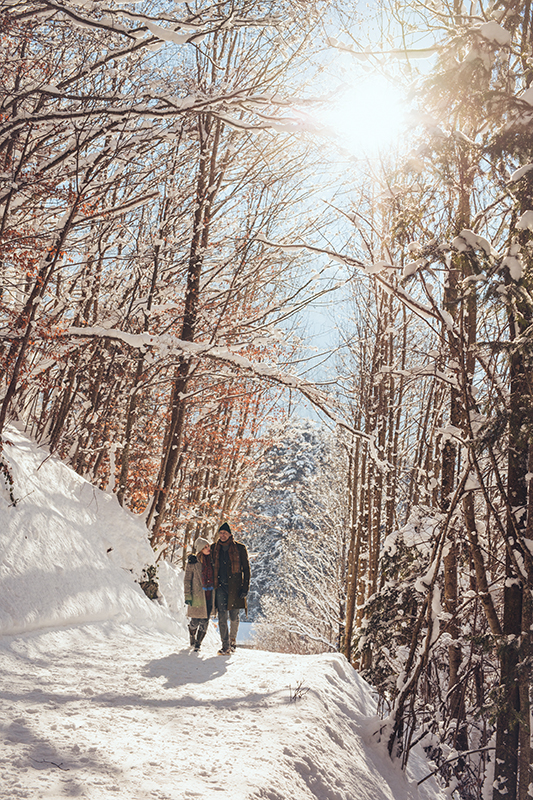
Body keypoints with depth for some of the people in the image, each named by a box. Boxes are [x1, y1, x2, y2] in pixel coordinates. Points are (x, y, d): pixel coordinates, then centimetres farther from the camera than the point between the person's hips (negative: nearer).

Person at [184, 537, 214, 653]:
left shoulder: (212, 560, 8)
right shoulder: (193, 562, -5)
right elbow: (187, 580, -2)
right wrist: (187, 595, -8)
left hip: (209, 594, 4)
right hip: (197, 594, -4)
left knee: (205, 621, 1)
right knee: (195, 620, 2)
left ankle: (198, 643, 14)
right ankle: (192, 639, 31)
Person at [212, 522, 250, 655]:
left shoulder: (239, 548, 0)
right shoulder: (215, 548, 9)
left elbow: (246, 569, 2)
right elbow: (211, 567, 19)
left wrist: (245, 588, -5)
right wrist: (211, 586, 12)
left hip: (235, 587, -2)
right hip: (220, 587, 2)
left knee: (234, 617, 4)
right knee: (222, 617, -6)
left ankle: (232, 640, 27)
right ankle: (225, 646, -2)